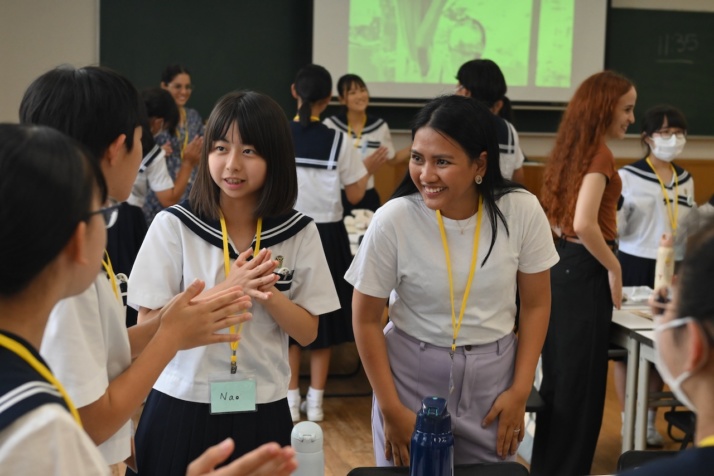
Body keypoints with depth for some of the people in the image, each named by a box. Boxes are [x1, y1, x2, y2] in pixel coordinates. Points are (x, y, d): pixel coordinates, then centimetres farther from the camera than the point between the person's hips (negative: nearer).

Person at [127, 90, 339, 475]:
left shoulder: (299, 233, -2)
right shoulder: (173, 225, -8)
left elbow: (307, 333, 1)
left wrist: (268, 295, -17)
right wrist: (225, 291, -20)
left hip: (262, 412, 2)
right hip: (183, 408, -1)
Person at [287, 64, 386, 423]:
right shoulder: (339, 141, -9)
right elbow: (355, 195, -4)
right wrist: (368, 169, 14)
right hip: (327, 235, 0)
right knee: (322, 315, 12)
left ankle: (291, 399, 16)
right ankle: (315, 400, 17)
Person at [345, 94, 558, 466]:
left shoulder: (522, 212, -12)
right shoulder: (394, 220, -18)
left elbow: (536, 305, 0)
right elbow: (366, 319, -7)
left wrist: (520, 390, -2)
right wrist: (390, 408, -6)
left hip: (492, 377, 2)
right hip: (410, 377, -1)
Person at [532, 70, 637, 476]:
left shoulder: (571, 149, 10)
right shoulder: (600, 155, -17)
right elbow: (585, 224, -28)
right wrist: (614, 268, -16)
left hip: (561, 265, 9)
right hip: (584, 273, -9)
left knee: (558, 377, 17)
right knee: (581, 381, 1)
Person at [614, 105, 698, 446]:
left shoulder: (685, 180, 9)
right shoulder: (628, 176, -7)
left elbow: (689, 231, 17)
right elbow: (614, 229, -7)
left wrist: (703, 220, -1)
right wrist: (613, 209, -25)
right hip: (634, 267, -5)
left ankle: (650, 421, 22)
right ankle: (628, 423, 13)